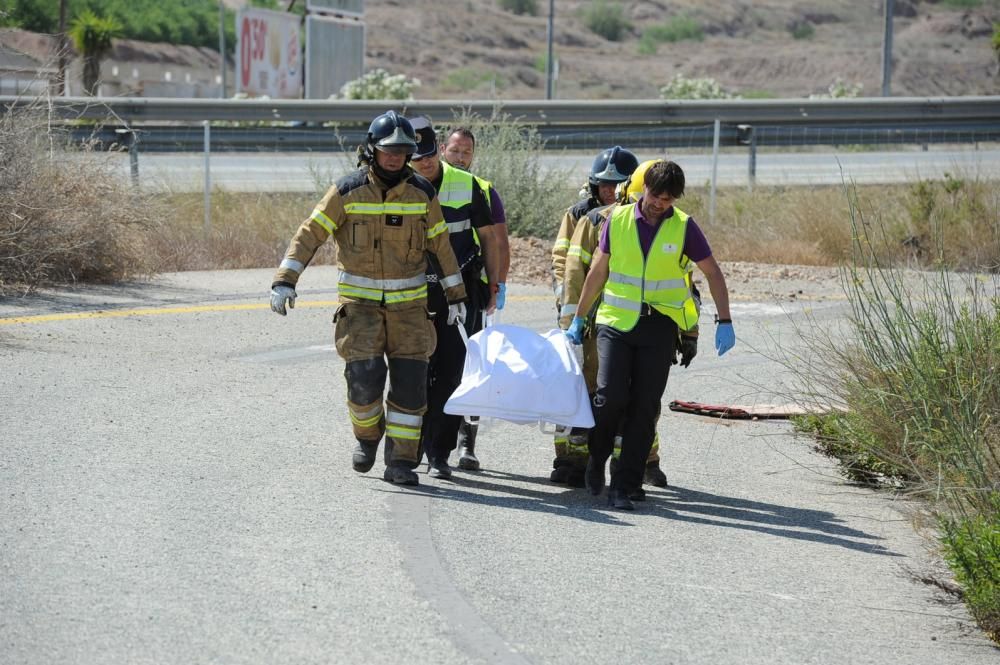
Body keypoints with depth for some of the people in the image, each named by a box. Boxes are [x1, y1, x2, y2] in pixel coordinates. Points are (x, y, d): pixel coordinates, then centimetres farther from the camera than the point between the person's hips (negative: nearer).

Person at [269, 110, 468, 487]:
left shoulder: (422, 194, 2)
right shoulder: (348, 192, -5)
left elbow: (441, 245, 11)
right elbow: (310, 234, -6)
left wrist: (455, 295, 13)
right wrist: (285, 281, -15)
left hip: (409, 304, 2)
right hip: (360, 302, -2)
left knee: (410, 381, -4)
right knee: (364, 377, -14)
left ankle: (401, 461, 4)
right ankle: (367, 436, 15)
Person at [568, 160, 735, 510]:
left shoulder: (683, 227, -1)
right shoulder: (618, 220, 2)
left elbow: (713, 273, 6)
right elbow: (598, 271, 12)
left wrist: (724, 322, -1)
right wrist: (579, 318, 16)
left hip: (659, 327, 0)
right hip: (616, 323, 0)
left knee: (644, 408, -2)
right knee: (610, 397, -12)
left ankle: (624, 486, 3)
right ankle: (596, 462, 15)